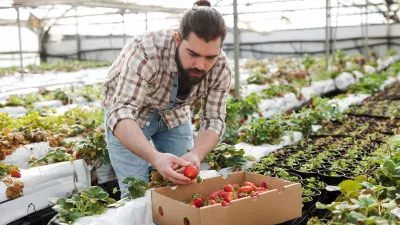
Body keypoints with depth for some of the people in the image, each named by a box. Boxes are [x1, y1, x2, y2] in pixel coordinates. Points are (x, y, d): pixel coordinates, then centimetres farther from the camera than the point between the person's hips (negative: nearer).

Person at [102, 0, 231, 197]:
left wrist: (195, 155, -39)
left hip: (175, 113, 4)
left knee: (185, 182, 4)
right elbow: (121, 114, -42)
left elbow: (213, 120, -19)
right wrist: (155, 157, -58)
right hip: (127, 113, -3)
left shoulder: (220, 66, -22)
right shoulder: (145, 50, -36)